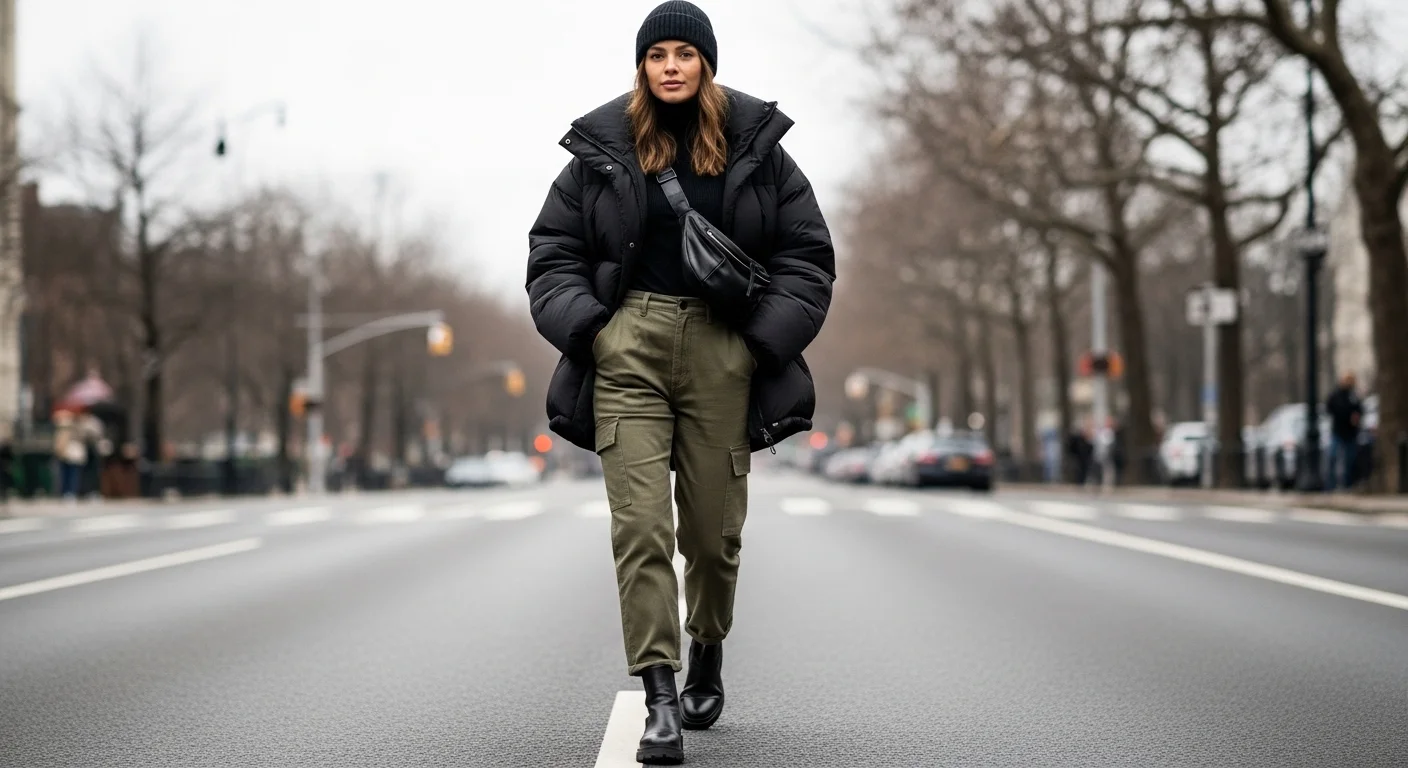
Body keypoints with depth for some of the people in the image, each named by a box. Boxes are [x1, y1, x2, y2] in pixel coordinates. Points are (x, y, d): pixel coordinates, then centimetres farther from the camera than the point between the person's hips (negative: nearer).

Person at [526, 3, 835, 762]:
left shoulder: (755, 147, 6)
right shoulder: (604, 147, 7)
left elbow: (807, 254, 8)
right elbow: (553, 249, 12)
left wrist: (765, 336, -3)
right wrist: (583, 327, -4)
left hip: (721, 350, 0)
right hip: (628, 347, 0)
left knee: (713, 526, 7)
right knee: (639, 524, -11)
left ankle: (707, 656, 34)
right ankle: (660, 701, -11)